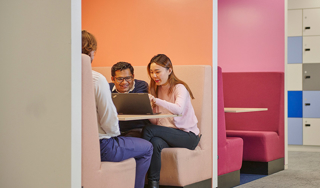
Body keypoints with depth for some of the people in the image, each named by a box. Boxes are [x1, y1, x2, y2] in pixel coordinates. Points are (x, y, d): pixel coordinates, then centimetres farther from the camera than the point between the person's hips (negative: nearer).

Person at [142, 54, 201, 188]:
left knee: (148, 130, -26)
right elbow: (155, 121, 6)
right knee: (156, 143, -33)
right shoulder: (155, 89, 12)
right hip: (166, 133, 5)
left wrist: (154, 100, -38)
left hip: (187, 135, -5)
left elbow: (178, 109, -31)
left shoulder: (180, 88, -8)